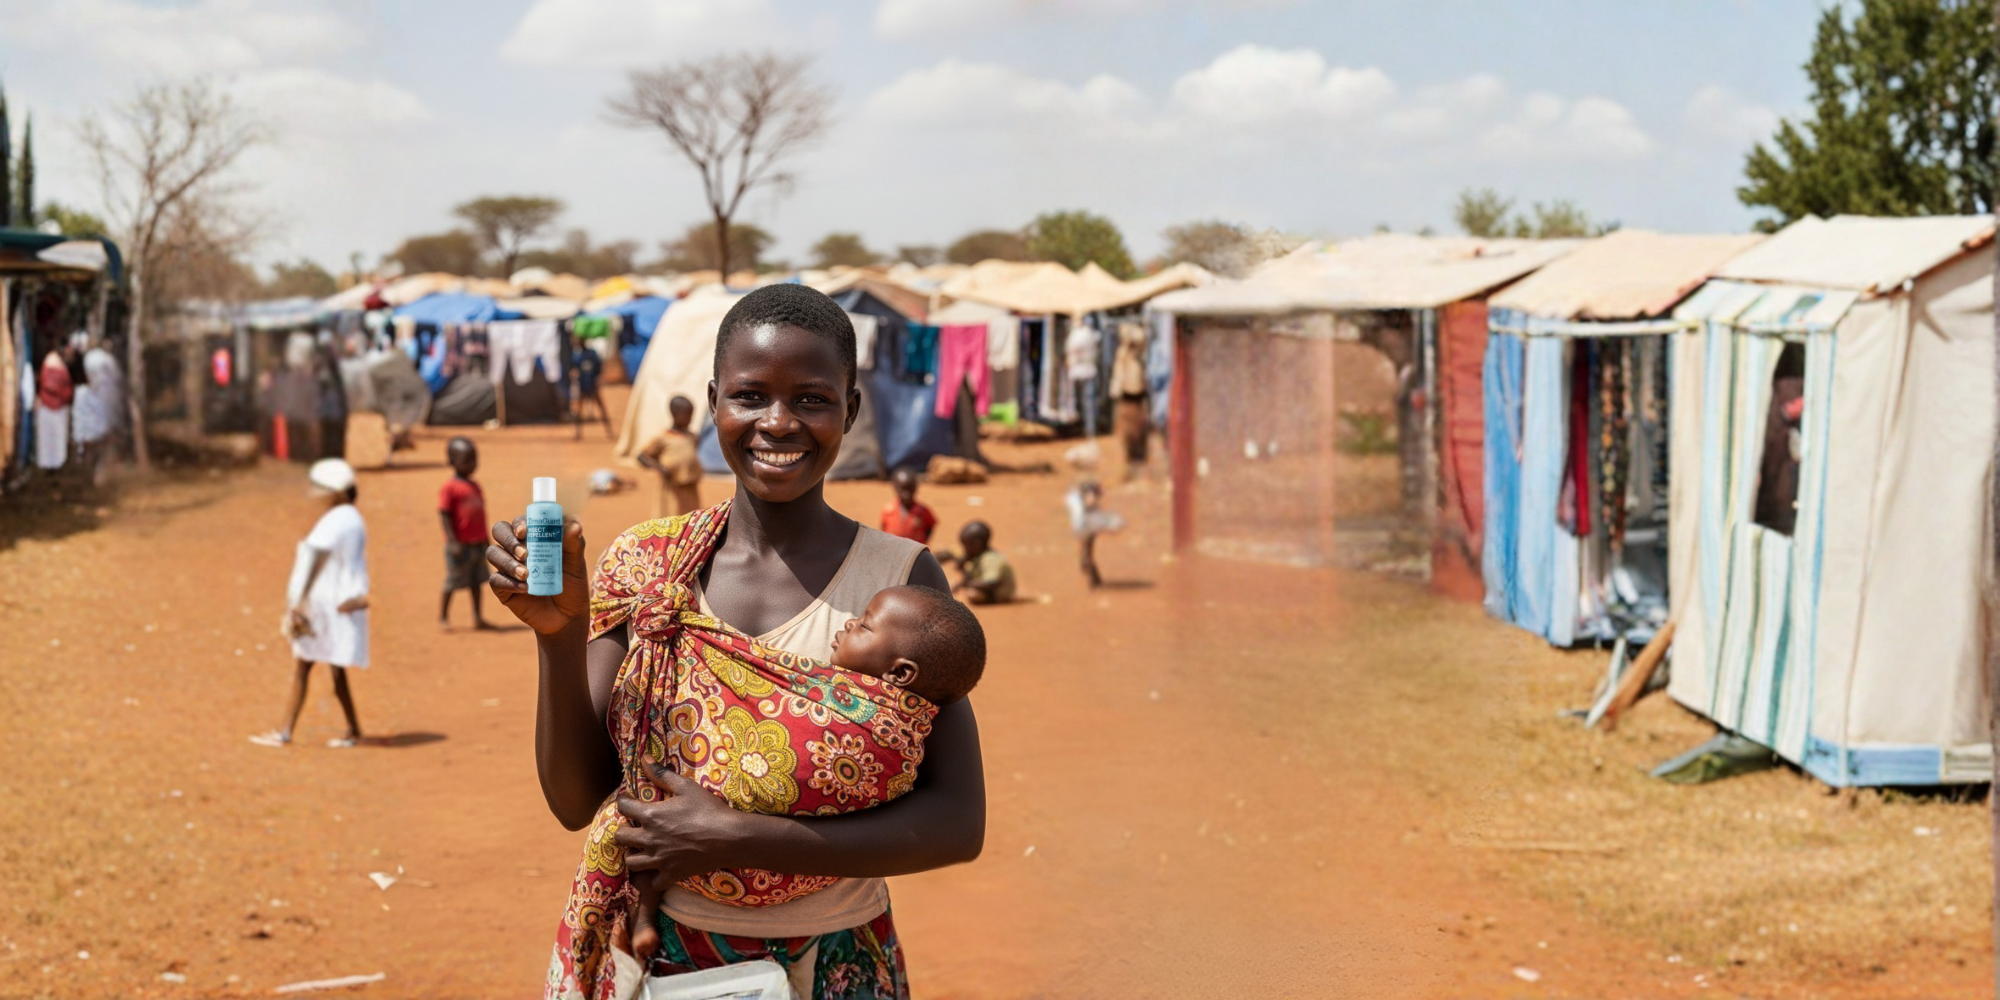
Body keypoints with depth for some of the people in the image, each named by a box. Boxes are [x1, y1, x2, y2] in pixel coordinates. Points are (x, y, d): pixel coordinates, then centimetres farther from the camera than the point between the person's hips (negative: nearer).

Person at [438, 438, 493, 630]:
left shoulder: (475, 487, 11)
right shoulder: (450, 487, -13)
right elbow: (444, 514, -15)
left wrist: (485, 540, 17)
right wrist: (452, 541, -20)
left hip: (478, 544, 7)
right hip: (460, 545, -7)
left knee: (476, 582, 12)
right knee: (452, 583, 2)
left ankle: (477, 618, 18)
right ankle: (442, 618, 12)